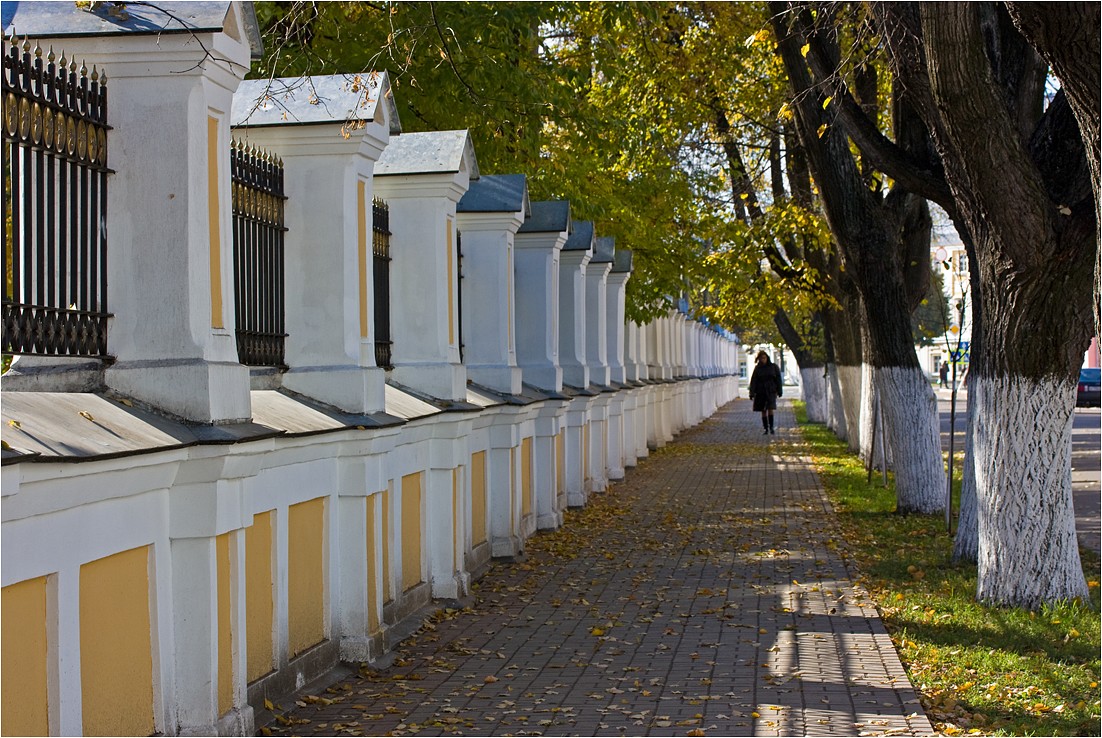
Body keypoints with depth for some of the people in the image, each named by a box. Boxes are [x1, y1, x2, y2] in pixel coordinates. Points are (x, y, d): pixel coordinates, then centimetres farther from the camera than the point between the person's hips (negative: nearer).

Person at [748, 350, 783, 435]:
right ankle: (765, 429, 11)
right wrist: (752, 393, -8)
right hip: (760, 392, 2)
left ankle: (771, 427, -7)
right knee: (763, 411, 4)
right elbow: (753, 381, 0)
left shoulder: (774, 367, 2)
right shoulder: (757, 368, 4)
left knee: (770, 409, -16)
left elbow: (778, 379, 6)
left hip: (771, 391, -2)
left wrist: (779, 391, 3)